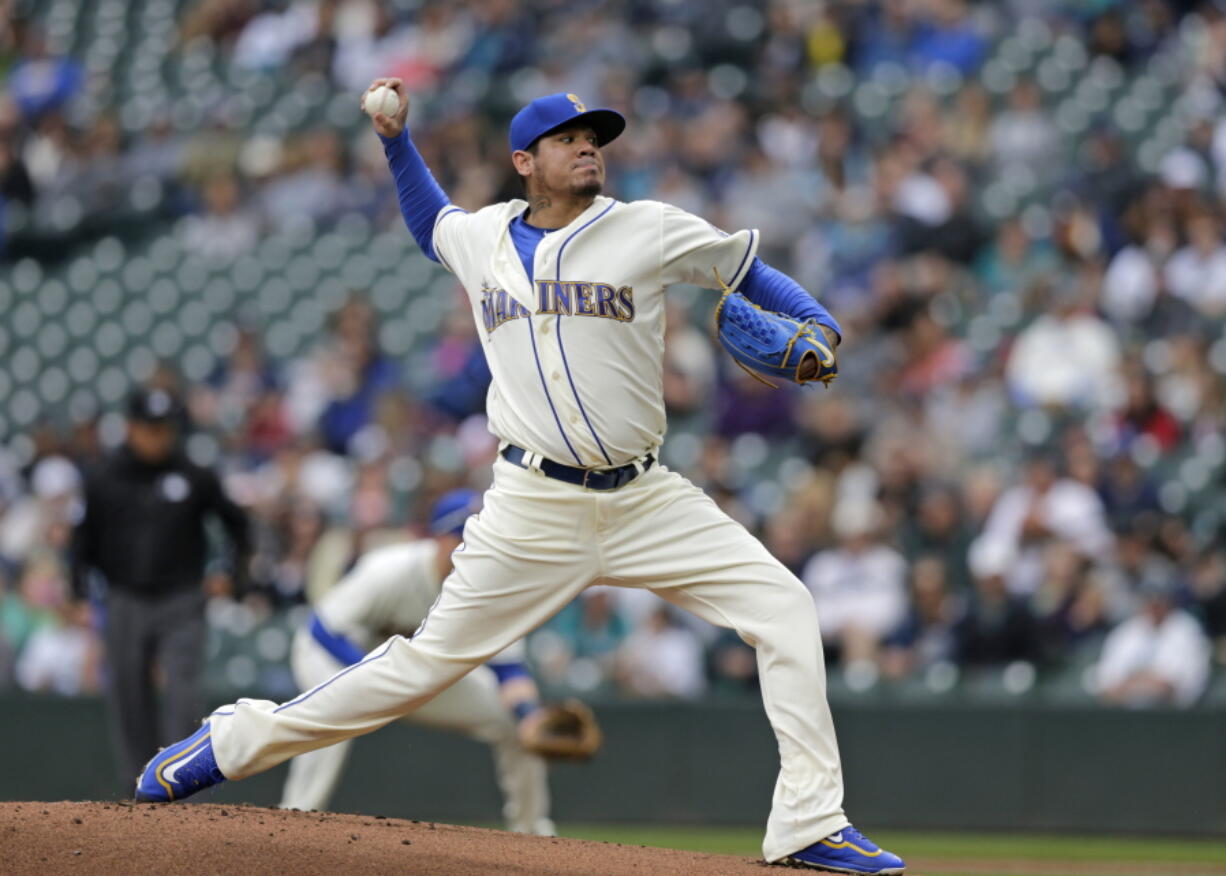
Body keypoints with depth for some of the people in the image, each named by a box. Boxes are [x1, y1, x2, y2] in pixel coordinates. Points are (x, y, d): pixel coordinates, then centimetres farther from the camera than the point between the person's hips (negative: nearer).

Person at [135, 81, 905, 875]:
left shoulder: (649, 231, 0)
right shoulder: (481, 239, 7)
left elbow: (748, 270, 8)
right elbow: (432, 224, 31)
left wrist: (819, 330, -9)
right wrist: (398, 141, 20)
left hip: (645, 499, 1)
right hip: (535, 509, -1)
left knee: (784, 608, -12)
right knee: (433, 657, -1)